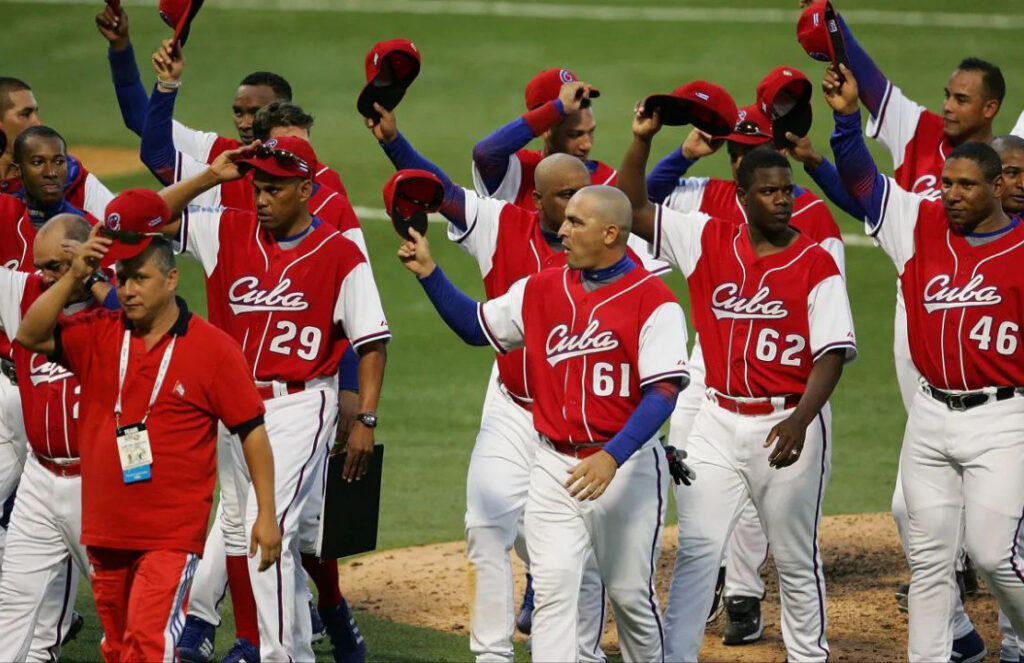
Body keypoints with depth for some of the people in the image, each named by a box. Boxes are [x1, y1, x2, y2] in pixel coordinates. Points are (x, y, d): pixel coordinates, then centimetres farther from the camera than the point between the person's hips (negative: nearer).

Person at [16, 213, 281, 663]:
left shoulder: (213, 347, -4)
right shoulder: (99, 335, 7)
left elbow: (251, 430, -2)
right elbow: (31, 336, -5)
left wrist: (266, 513, -6)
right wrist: (75, 277, -13)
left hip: (172, 535, -5)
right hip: (106, 531, 5)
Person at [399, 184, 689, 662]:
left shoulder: (653, 301, -11)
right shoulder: (541, 290, 7)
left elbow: (664, 391, -17)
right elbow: (475, 326, 18)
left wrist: (612, 457, -28)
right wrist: (428, 273, 5)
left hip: (627, 466, -4)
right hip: (555, 467, 4)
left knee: (630, 595, 7)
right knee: (552, 590, -6)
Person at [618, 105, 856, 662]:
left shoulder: (816, 265, -7)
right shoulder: (708, 240, 3)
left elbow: (832, 353, -13)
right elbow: (631, 209, 5)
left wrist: (800, 421, -27)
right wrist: (642, 140, -9)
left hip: (790, 422, -2)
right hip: (719, 421, 2)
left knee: (795, 558, 9)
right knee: (696, 549, -3)